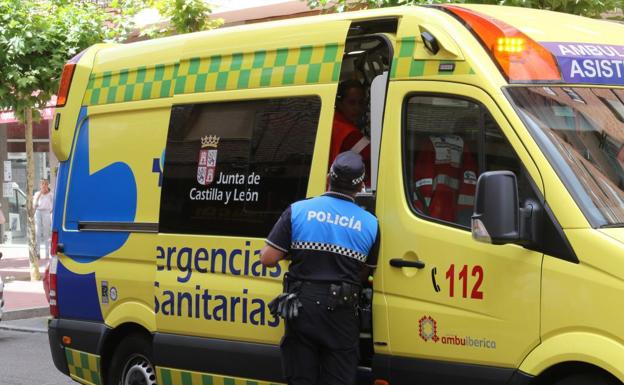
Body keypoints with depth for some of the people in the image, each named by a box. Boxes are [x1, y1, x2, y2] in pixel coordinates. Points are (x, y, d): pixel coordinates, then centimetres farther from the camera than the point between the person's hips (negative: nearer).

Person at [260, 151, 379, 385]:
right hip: (341, 313, 0)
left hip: (301, 307, 0)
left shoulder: (298, 210, -3)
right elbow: (364, 273, 6)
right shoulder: (370, 223, 2)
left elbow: (268, 259, -6)